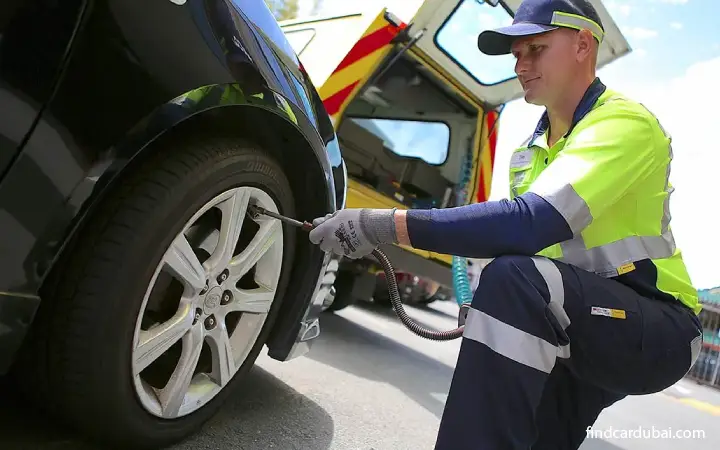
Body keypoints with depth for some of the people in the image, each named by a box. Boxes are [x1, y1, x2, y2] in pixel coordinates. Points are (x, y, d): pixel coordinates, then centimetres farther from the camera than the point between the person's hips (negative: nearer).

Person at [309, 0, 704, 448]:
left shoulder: (625, 122, -18)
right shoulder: (535, 147, 10)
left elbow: (531, 223, -34)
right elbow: (522, 240, 15)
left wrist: (386, 224, -36)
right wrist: (487, 305, -5)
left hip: (656, 326, -8)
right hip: (584, 329, 8)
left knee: (513, 281, -34)